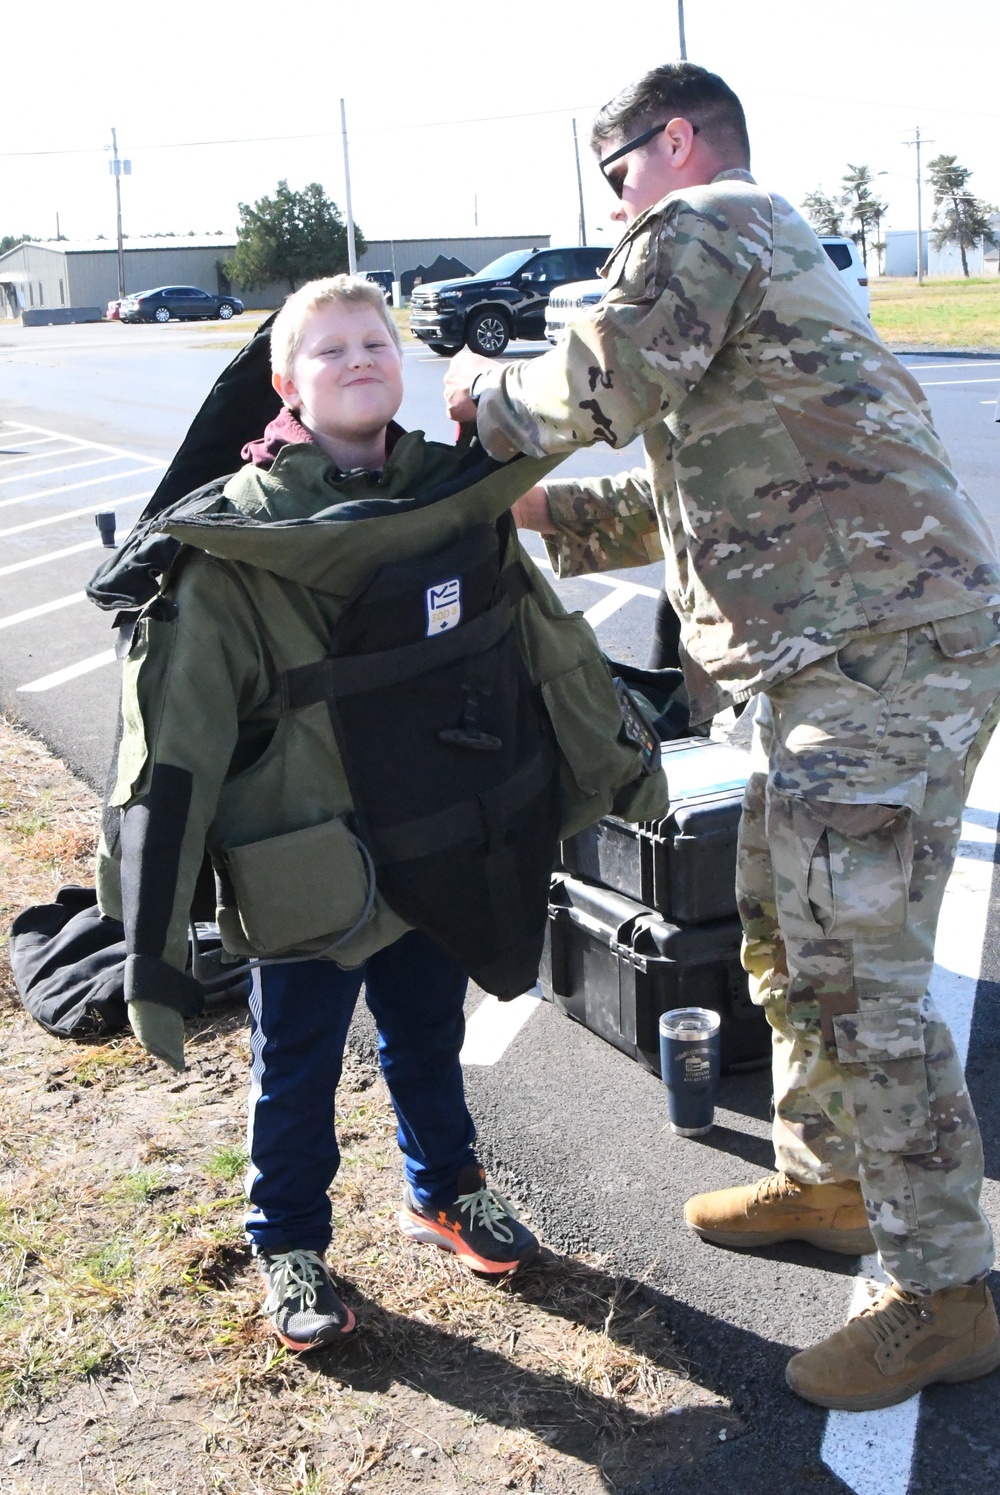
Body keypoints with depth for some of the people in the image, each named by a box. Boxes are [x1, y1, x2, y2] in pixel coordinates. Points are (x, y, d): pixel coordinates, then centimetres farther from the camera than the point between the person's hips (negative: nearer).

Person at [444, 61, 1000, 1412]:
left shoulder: (703, 223, -4)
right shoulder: (773, 254, 28)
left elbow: (600, 391, -14)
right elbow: (697, 497, 28)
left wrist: (488, 391, 7)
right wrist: (542, 510, 24)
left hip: (880, 653, -11)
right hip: (843, 655, 11)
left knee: (856, 982, -6)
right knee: (785, 934, 20)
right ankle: (823, 1180, 37)